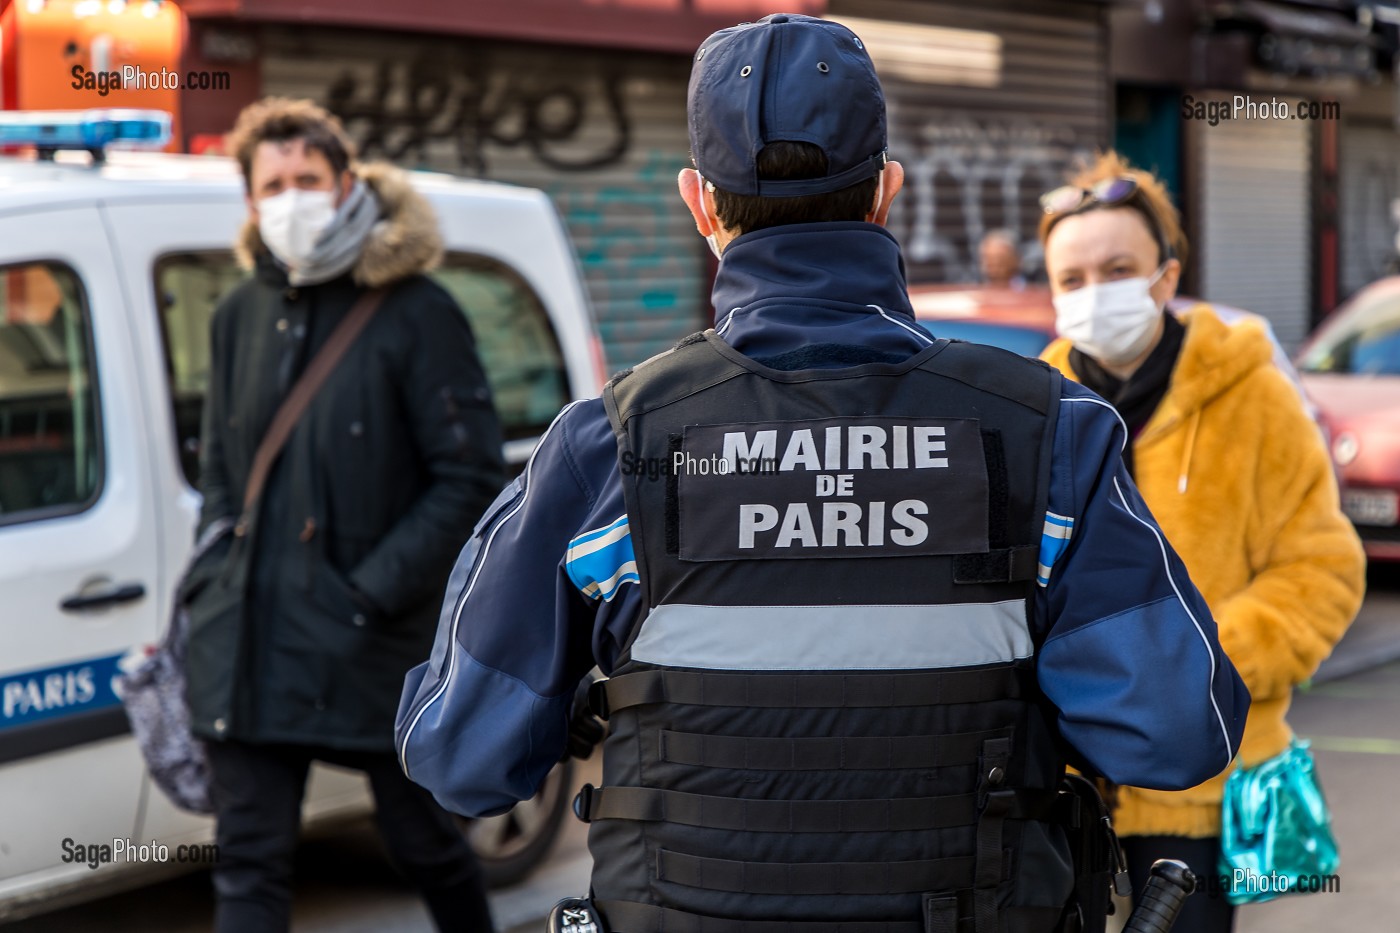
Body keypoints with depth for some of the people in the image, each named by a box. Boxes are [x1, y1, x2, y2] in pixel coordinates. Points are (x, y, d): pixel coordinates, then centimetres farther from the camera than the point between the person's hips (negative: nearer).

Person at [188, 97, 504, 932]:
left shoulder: (415, 315, -8)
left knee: (423, 841, 12)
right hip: (253, 639, 4)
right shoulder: (242, 315, 10)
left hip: (378, 644, -4)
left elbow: (473, 478, -10)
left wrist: (374, 594, -14)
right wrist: (216, 575, 7)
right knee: (250, 863, 4)